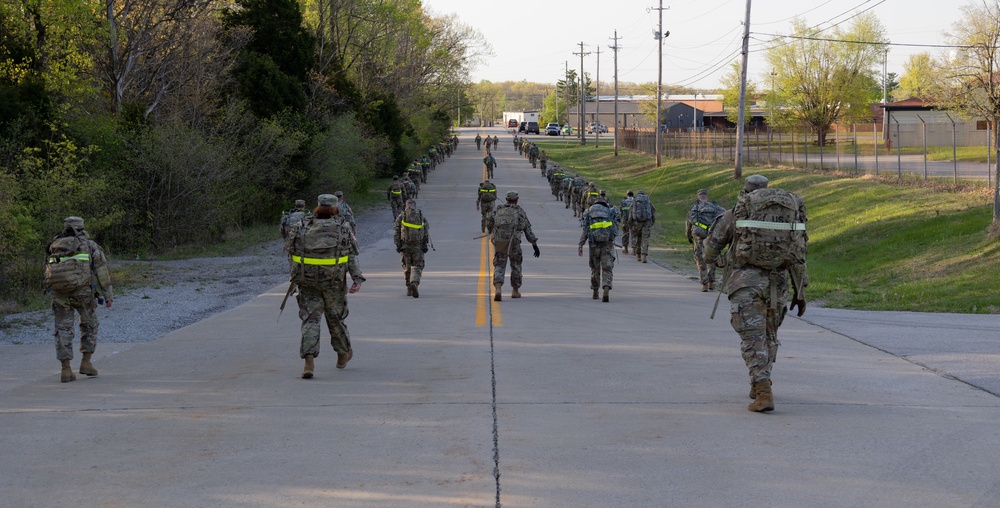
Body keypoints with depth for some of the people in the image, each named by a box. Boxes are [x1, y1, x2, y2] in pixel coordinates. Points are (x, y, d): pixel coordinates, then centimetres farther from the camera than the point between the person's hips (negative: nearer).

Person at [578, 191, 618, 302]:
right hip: (608, 243, -1)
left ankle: (595, 292, 27)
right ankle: (606, 290, -26)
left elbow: (585, 230, 0)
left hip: (594, 243, 1)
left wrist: (580, 245, -2)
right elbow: (616, 228, 6)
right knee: (607, 268, -4)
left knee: (595, 268, 18)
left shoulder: (589, 212, 9)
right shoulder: (610, 211, 9)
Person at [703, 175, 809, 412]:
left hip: (745, 279, -3)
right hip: (776, 283, 3)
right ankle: (759, 385, 32)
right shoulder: (790, 212, 15)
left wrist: (712, 258, 32)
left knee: (753, 337, -6)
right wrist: (800, 292, 14)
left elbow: (712, 245, 9)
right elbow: (798, 254, 11)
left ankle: (764, 393, -20)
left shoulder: (735, 213, 7)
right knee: (769, 335, 22)